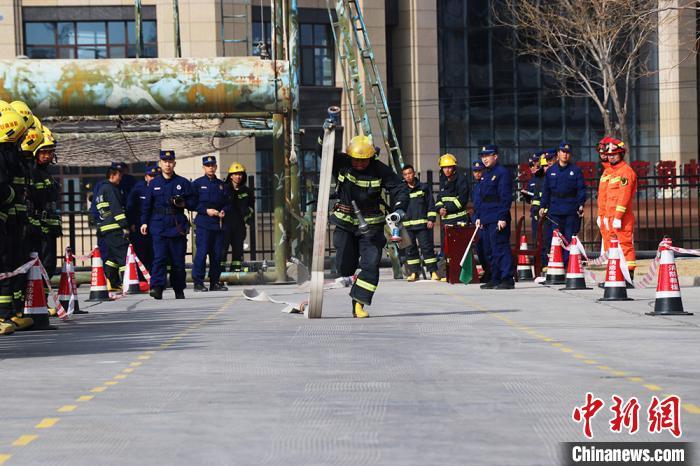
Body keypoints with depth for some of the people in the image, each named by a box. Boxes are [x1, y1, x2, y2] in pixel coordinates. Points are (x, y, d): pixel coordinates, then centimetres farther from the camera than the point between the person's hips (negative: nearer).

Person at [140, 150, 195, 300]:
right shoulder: (154, 184, 9)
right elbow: (146, 205, 11)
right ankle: (157, 287, -20)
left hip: (178, 226, 1)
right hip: (158, 226, -1)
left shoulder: (183, 183, 8)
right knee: (159, 257, -13)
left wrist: (183, 203, -11)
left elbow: (192, 203, 9)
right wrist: (144, 222, 2)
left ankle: (179, 290, 15)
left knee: (178, 259, 5)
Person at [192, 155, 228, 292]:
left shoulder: (221, 184, 16)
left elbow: (226, 202, 20)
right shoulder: (197, 183, 3)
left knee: (217, 253, 5)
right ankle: (198, 282, -6)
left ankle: (214, 282, 13)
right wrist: (206, 211, -12)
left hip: (218, 223, 5)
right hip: (203, 223, -5)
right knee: (202, 252, -10)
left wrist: (223, 211, -1)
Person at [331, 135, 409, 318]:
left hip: (371, 225, -1)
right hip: (345, 223, 1)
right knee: (344, 266, 0)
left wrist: (399, 208, -23)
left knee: (371, 265, -11)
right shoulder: (341, 163, -5)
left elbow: (400, 188, -7)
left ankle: (359, 303, -4)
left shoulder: (379, 170, -8)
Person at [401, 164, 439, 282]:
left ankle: (433, 271, -4)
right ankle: (414, 272, 10)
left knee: (427, 247, -6)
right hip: (407, 225, 3)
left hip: (422, 224, -3)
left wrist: (431, 219, -2)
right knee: (410, 249, 4)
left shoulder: (424, 188, 8)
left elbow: (431, 204, 6)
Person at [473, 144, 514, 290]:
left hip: (498, 219, -9)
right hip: (486, 220, 9)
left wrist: (502, 218, -19)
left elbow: (506, 197, -14)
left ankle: (507, 279, -10)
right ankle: (495, 279, 17)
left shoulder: (502, 172, -8)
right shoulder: (485, 174, 19)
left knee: (501, 249, -11)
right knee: (490, 251, 11)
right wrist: (479, 216, 17)